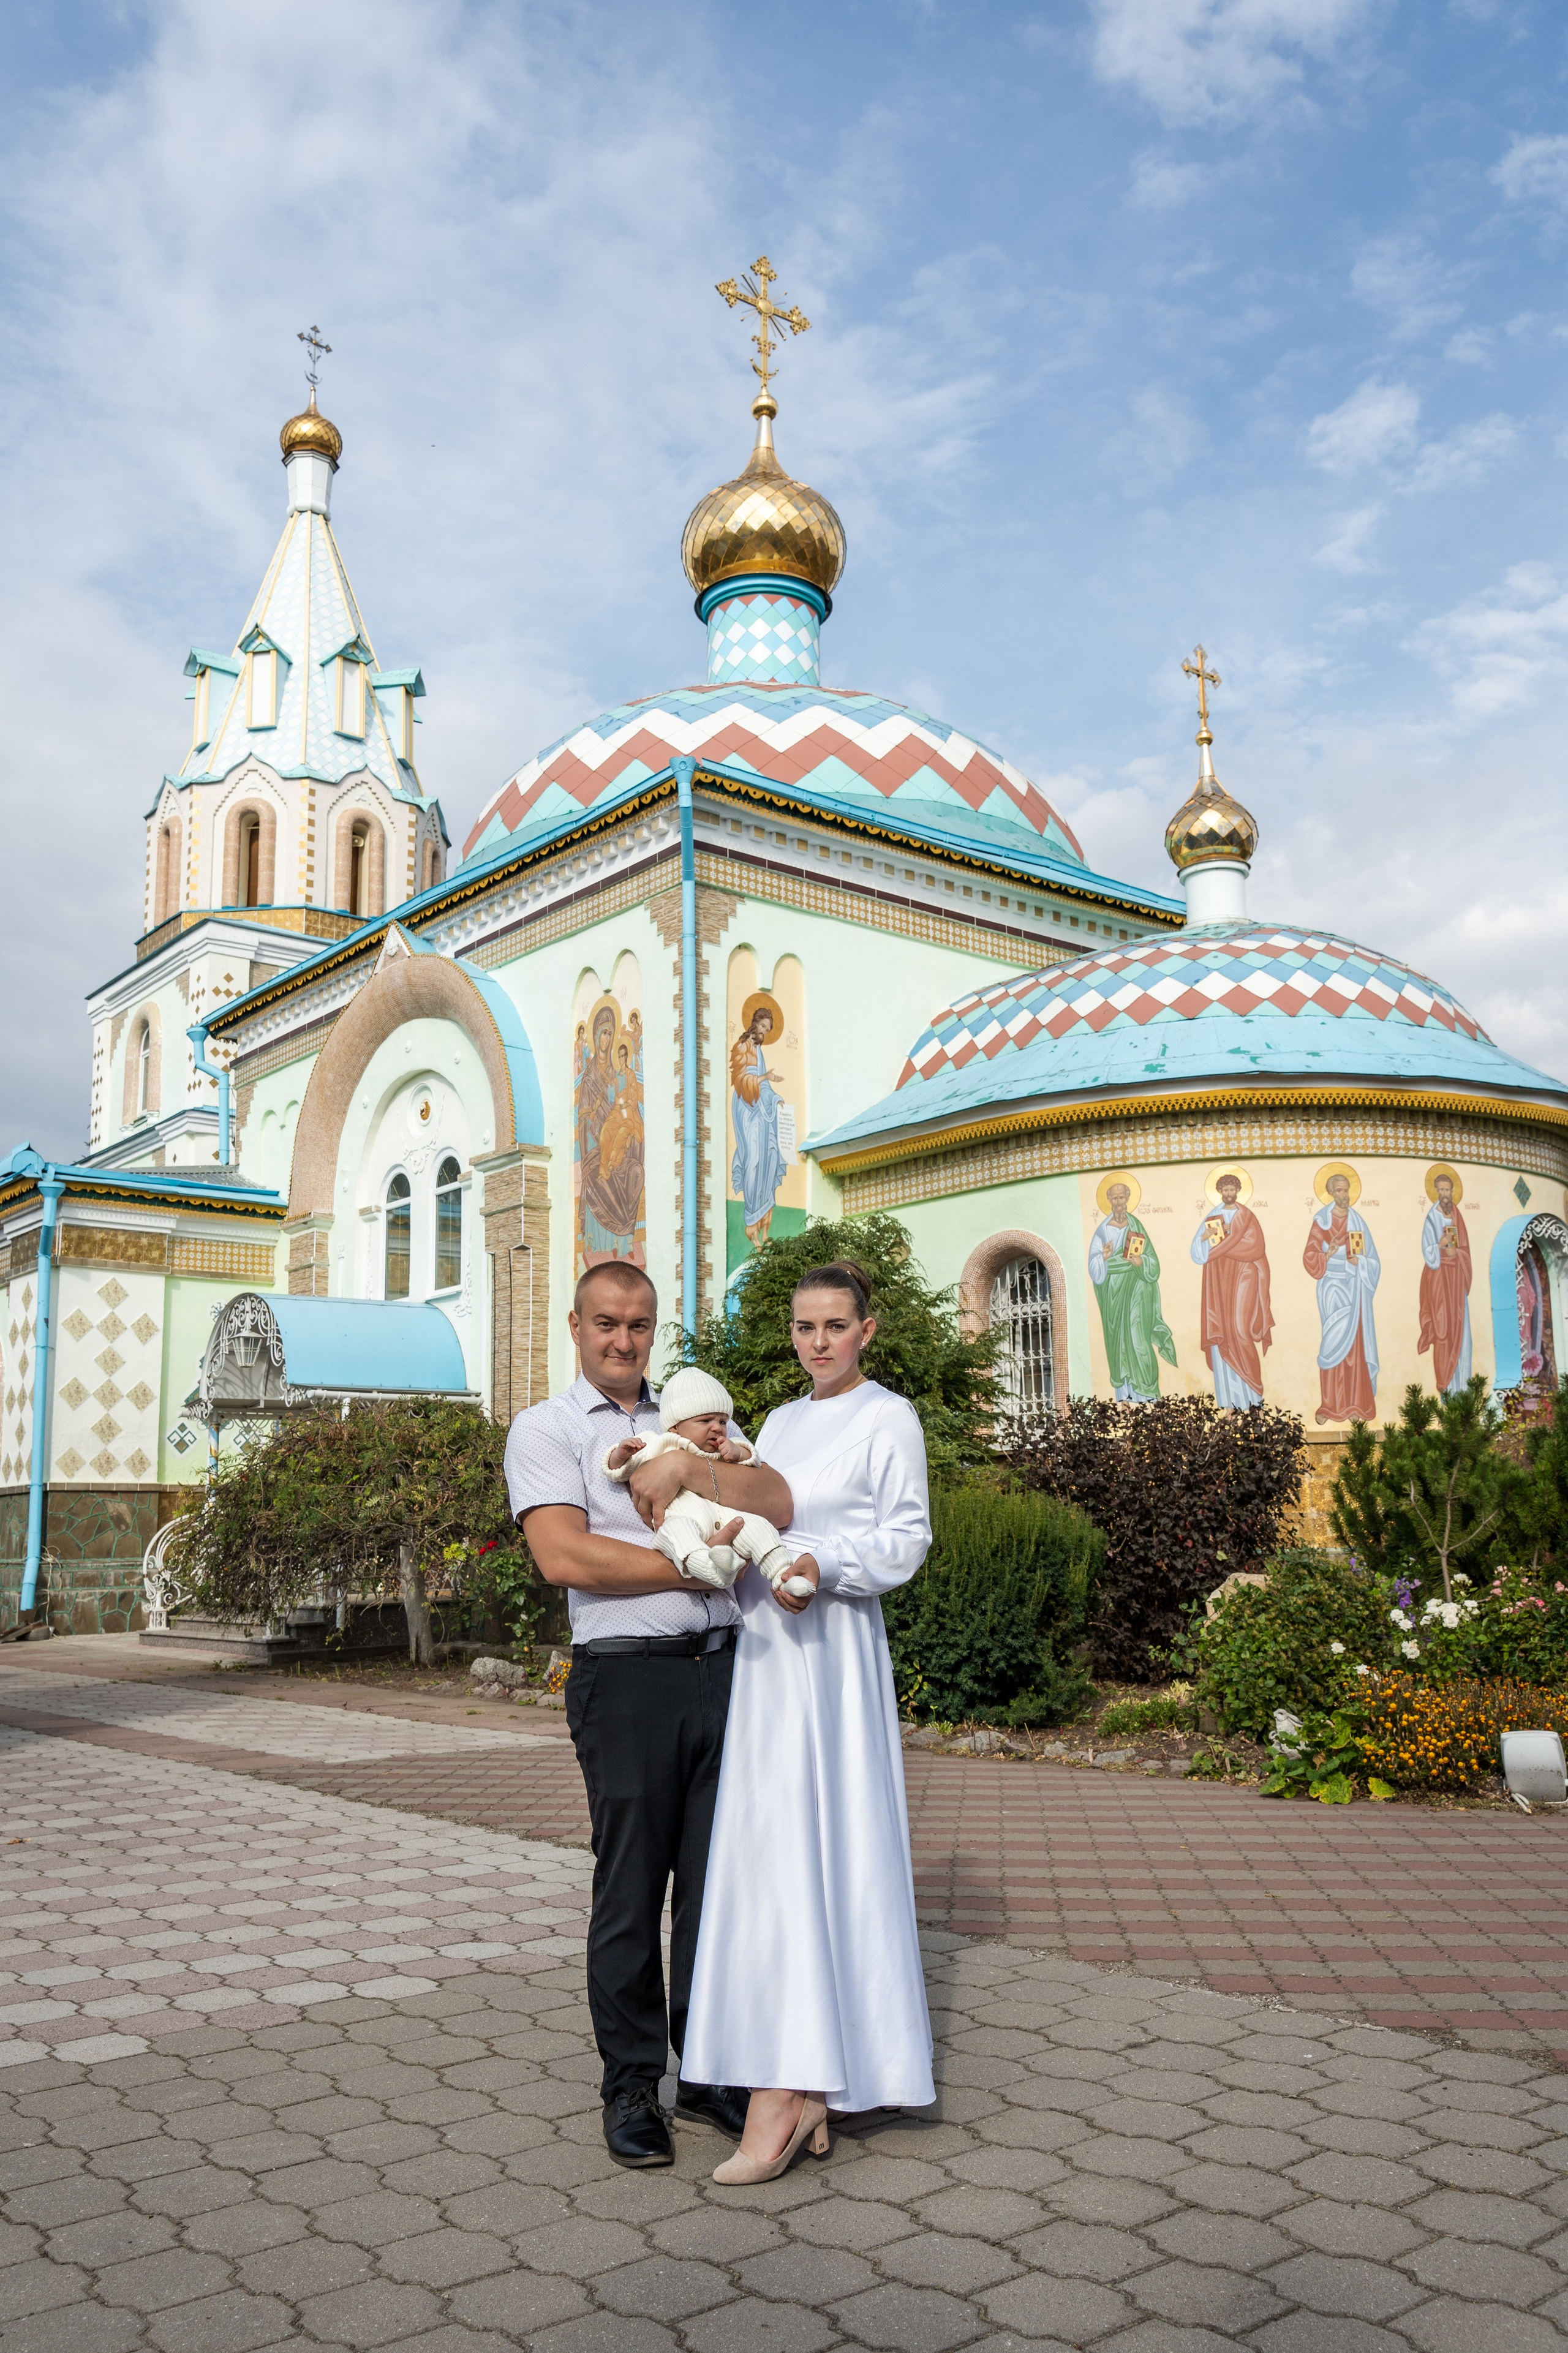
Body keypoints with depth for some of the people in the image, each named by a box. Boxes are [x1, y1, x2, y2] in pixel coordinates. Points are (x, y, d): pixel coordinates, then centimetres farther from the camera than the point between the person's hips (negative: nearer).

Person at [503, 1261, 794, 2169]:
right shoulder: (545, 1429, 2)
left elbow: (777, 1505, 1)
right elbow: (565, 1556, -12)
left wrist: (689, 1466, -14)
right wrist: (693, 1566, -9)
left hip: (724, 1668, 4)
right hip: (628, 1678, -4)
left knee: (718, 1879, 10)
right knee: (631, 1890, 4)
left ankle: (708, 2069, 25)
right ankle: (632, 2086, 19)